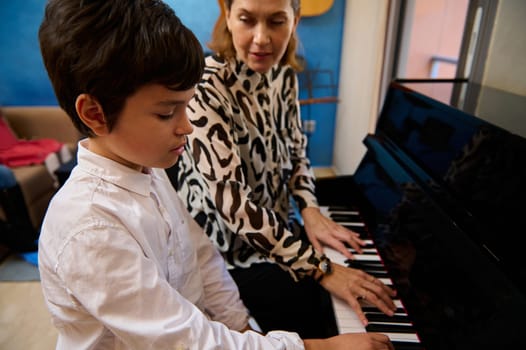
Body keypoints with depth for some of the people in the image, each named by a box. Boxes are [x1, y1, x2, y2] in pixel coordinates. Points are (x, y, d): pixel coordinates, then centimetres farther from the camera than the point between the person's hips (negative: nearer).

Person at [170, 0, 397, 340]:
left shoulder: (284, 74, -2)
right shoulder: (206, 89, -23)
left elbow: (296, 153, 7)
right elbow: (232, 202, -28)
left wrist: (311, 210, -10)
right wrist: (319, 268, -27)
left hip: (277, 230, 6)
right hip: (230, 246, -6)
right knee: (316, 306, -13)